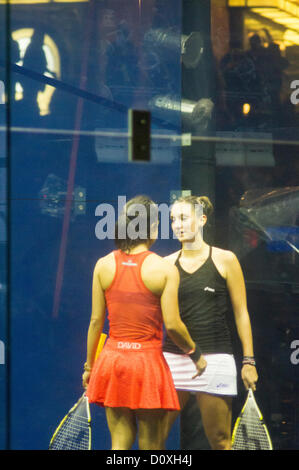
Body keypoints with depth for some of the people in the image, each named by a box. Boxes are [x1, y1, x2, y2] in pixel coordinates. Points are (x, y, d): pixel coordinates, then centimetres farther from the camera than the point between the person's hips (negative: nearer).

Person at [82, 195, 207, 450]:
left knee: (120, 442, 7)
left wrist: (89, 365, 14)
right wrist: (195, 354, 6)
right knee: (151, 446, 5)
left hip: (112, 360, 4)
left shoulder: (104, 265, 2)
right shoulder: (164, 269, -8)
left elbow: (96, 320, 4)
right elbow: (172, 324, -11)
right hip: (148, 361, -4)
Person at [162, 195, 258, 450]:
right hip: (173, 357, 2)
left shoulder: (225, 260, 2)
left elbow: (241, 313, 4)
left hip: (214, 359, -2)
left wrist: (249, 360, -1)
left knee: (219, 440, 0)